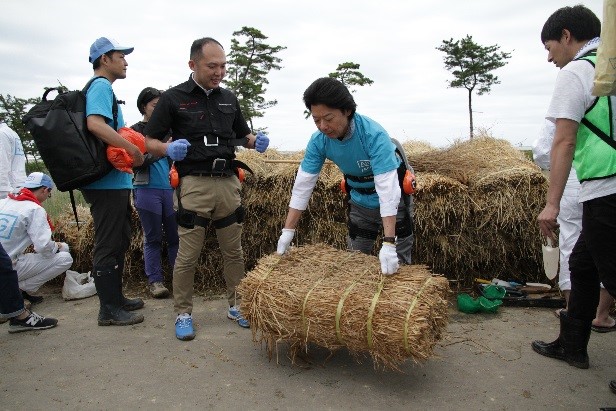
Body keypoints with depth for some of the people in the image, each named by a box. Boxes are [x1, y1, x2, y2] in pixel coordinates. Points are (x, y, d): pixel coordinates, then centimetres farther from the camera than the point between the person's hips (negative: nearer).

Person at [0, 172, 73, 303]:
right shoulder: (35, 209, -13)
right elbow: (44, 246, -19)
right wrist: (57, 246, 3)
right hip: (11, 268, -8)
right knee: (65, 259, -5)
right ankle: (23, 288, -2)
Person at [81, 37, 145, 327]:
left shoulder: (101, 87, 20)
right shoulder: (101, 86, -10)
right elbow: (95, 124, -27)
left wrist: (129, 146, 12)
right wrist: (133, 150, -23)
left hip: (114, 182, 10)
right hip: (107, 182, -10)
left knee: (119, 242, 17)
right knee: (109, 245, -3)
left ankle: (115, 297, 29)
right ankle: (109, 310, 7)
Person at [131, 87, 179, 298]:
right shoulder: (135, 130, 4)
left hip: (171, 189, 3)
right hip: (147, 190, -3)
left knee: (176, 236, 4)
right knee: (152, 239, 3)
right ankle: (155, 280, 12)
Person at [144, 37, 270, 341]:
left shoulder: (229, 99, 14)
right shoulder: (173, 98, 1)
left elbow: (243, 135, 23)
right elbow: (149, 142, 1)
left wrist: (255, 141, 0)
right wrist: (169, 149, -21)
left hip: (228, 182, 4)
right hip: (194, 184, -4)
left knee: (234, 251, 9)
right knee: (188, 254, 1)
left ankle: (237, 306, 24)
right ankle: (183, 313, 17)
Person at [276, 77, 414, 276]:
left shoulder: (374, 134, -34)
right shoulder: (318, 140, -19)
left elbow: (387, 189, -39)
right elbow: (302, 186, -15)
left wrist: (388, 244, -45)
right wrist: (287, 232, -16)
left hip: (391, 199, -4)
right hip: (359, 201, 4)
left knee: (397, 264, 1)